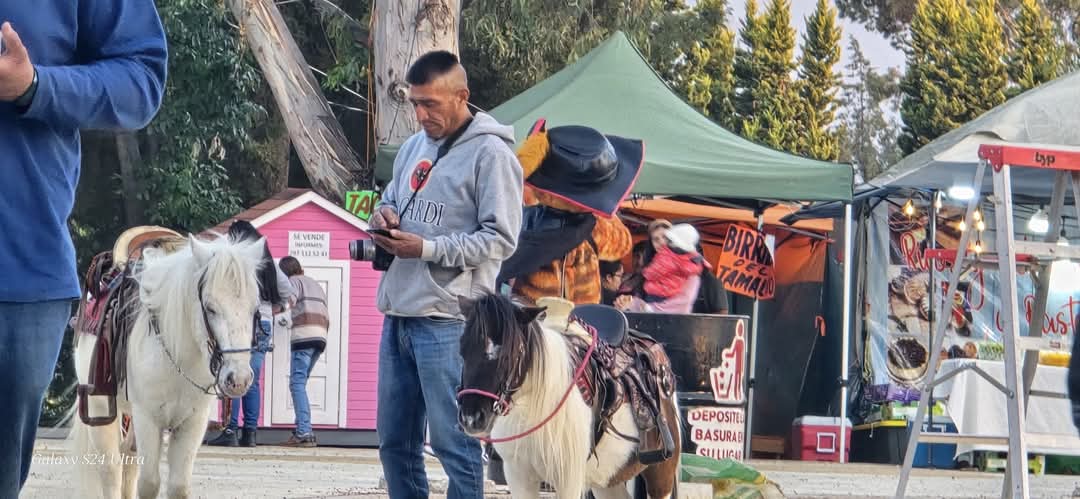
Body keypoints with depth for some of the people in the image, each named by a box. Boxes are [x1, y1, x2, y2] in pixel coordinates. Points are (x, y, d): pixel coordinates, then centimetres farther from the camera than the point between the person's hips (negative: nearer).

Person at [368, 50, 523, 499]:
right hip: (398, 311, 8)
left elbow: (500, 239, -13)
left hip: (447, 320, -8)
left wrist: (427, 247, -19)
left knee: (452, 441, -7)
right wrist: (383, 214, 3)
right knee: (394, 440, 13)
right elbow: (390, 198, 28)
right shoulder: (414, 147, 15)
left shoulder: (490, 154, -9)